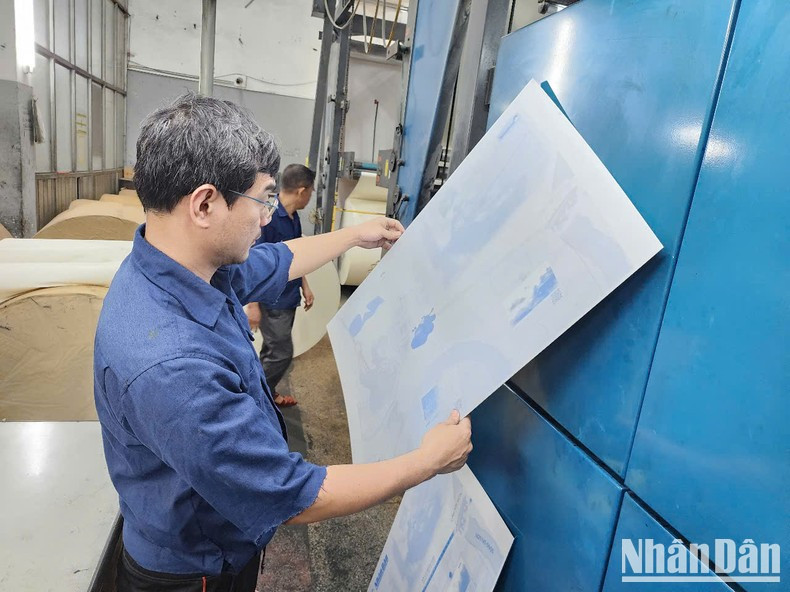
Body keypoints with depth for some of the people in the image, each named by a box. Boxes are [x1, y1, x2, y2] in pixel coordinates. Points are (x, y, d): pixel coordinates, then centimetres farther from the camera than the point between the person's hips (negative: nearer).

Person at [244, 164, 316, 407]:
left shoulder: (293, 217, 5)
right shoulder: (268, 217, -23)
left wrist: (305, 286, 20)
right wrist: (252, 305, -20)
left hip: (287, 298, 9)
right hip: (271, 301, -9)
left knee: (273, 350, 19)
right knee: (281, 353, -2)